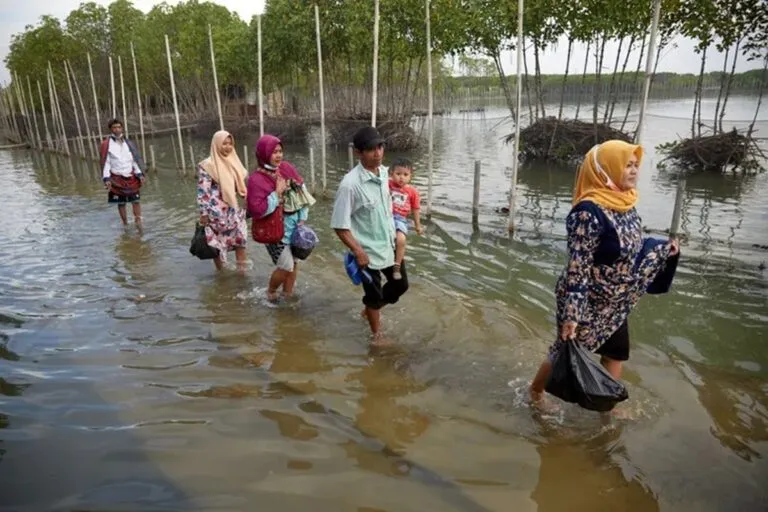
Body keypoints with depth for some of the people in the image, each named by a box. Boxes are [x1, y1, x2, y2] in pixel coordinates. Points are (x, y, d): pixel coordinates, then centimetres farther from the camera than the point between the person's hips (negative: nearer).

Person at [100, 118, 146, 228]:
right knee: (121, 203, 4)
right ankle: (125, 224, 16)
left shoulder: (128, 143, 8)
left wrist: (140, 174, 2)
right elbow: (105, 163, -5)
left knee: (136, 200, -2)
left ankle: (138, 222, 4)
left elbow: (134, 160, 11)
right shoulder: (106, 144, -3)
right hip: (117, 179, -3)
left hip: (131, 177, 3)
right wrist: (106, 179, -13)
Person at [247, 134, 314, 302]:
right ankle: (271, 292, 25)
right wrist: (277, 193, -22)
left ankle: (288, 295, 33)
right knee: (286, 266, -5)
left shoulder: (287, 167, 0)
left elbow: (303, 192, 7)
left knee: (294, 262, 13)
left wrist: (302, 218, 1)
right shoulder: (256, 179, -16)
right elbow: (256, 210, -22)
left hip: (294, 224, 6)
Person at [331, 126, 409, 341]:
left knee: (400, 285, 21)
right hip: (369, 252, -7)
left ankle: (371, 309, 47)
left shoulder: (385, 173, -3)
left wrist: (395, 234, 13)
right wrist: (358, 252, -20)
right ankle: (376, 334, 36)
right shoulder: (350, 184, -25)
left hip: (390, 245, 7)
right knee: (374, 295, 12)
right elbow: (339, 225, -20)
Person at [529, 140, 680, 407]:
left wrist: (664, 250, 14)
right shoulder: (589, 211, -26)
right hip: (587, 303, -8)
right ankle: (536, 391, 35)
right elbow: (577, 266, -27)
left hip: (614, 304, 8)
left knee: (616, 353, 19)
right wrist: (571, 314, -27)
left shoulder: (625, 204, 0)